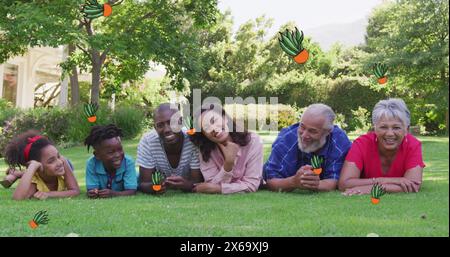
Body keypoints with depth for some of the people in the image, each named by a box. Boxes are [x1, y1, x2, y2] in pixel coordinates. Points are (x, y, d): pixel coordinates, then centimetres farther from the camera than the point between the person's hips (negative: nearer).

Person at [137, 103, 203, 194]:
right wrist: (153, 187, -43)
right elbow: (143, 183, -20)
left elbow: (197, 183, -22)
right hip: (160, 196, 0)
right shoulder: (147, 141, -21)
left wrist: (185, 184, -45)